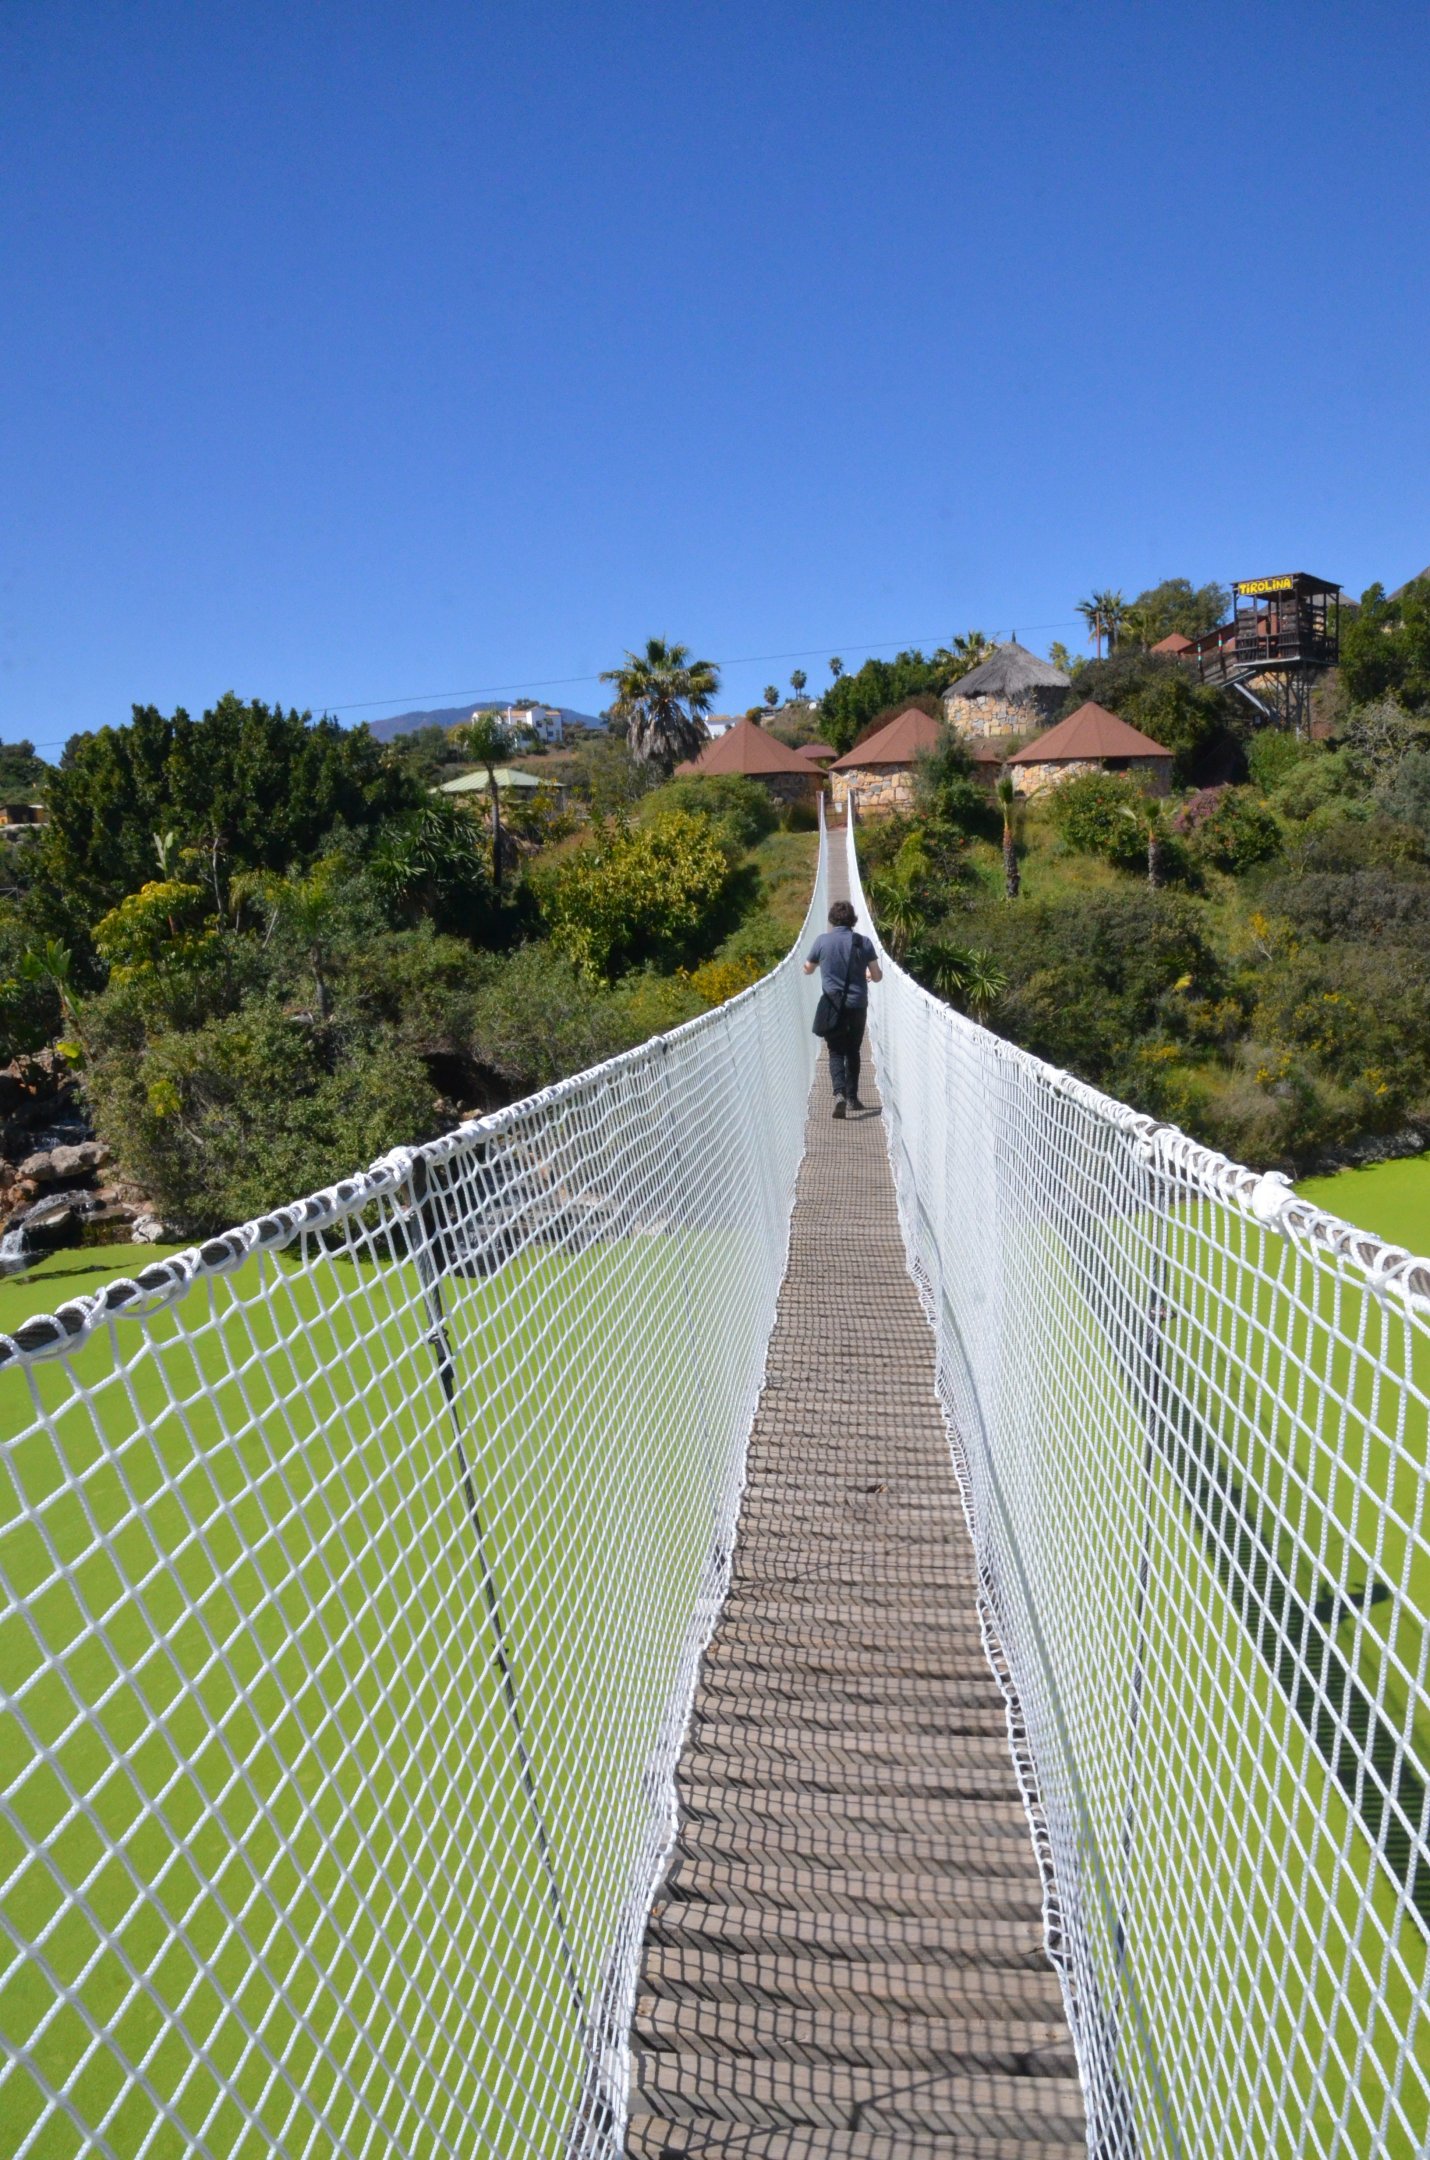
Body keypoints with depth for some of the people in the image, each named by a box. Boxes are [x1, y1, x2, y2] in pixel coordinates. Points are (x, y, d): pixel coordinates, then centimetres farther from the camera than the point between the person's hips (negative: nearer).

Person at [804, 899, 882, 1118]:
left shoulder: (822, 940, -5)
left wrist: (806, 965, 32)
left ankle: (839, 1093, -19)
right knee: (853, 1052, 16)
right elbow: (877, 977, 3)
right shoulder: (863, 942, -1)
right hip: (857, 1005, 1)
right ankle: (852, 1098, 20)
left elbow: (808, 970, 9)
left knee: (836, 1052, 3)